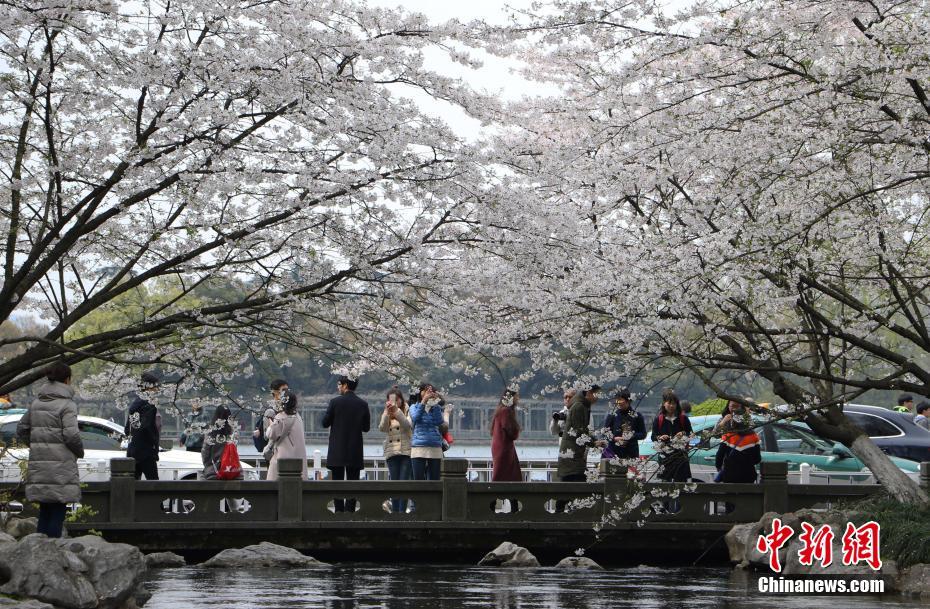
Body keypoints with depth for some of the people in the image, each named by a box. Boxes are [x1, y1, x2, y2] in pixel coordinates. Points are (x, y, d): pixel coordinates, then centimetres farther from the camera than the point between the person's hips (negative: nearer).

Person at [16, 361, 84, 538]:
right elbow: (71, 435, -17)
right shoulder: (67, 404, -10)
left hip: (38, 465, 6)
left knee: (44, 511, 13)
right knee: (57, 512, 0)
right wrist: (80, 451, 1)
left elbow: (21, 429, 15)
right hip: (60, 466, -6)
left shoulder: (37, 403, 11)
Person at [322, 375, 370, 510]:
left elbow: (325, 423, -4)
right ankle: (350, 510, 2)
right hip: (355, 452, 2)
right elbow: (366, 427, 5)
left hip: (337, 451, -2)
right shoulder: (363, 404, -1)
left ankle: (339, 511, 1)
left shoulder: (335, 402, -10)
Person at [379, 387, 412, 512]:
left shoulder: (407, 411, 5)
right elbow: (382, 428, -4)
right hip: (391, 452, 3)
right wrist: (387, 412, -18)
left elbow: (408, 425, -13)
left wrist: (397, 411, -23)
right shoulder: (386, 414, 13)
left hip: (407, 451, -3)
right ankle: (395, 512, 3)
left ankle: (402, 511, -8)